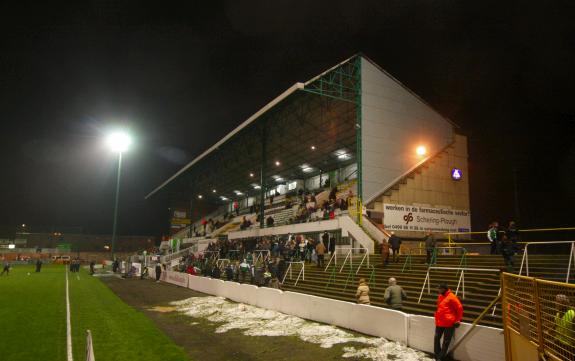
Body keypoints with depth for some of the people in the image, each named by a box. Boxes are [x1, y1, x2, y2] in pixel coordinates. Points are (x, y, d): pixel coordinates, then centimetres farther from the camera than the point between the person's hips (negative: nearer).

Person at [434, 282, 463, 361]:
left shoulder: (451, 297, -12)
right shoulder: (440, 296, 11)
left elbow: (459, 308, -9)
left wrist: (458, 320, -6)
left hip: (449, 323, -8)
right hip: (439, 322, 8)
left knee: (446, 341, 3)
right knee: (436, 338, 10)